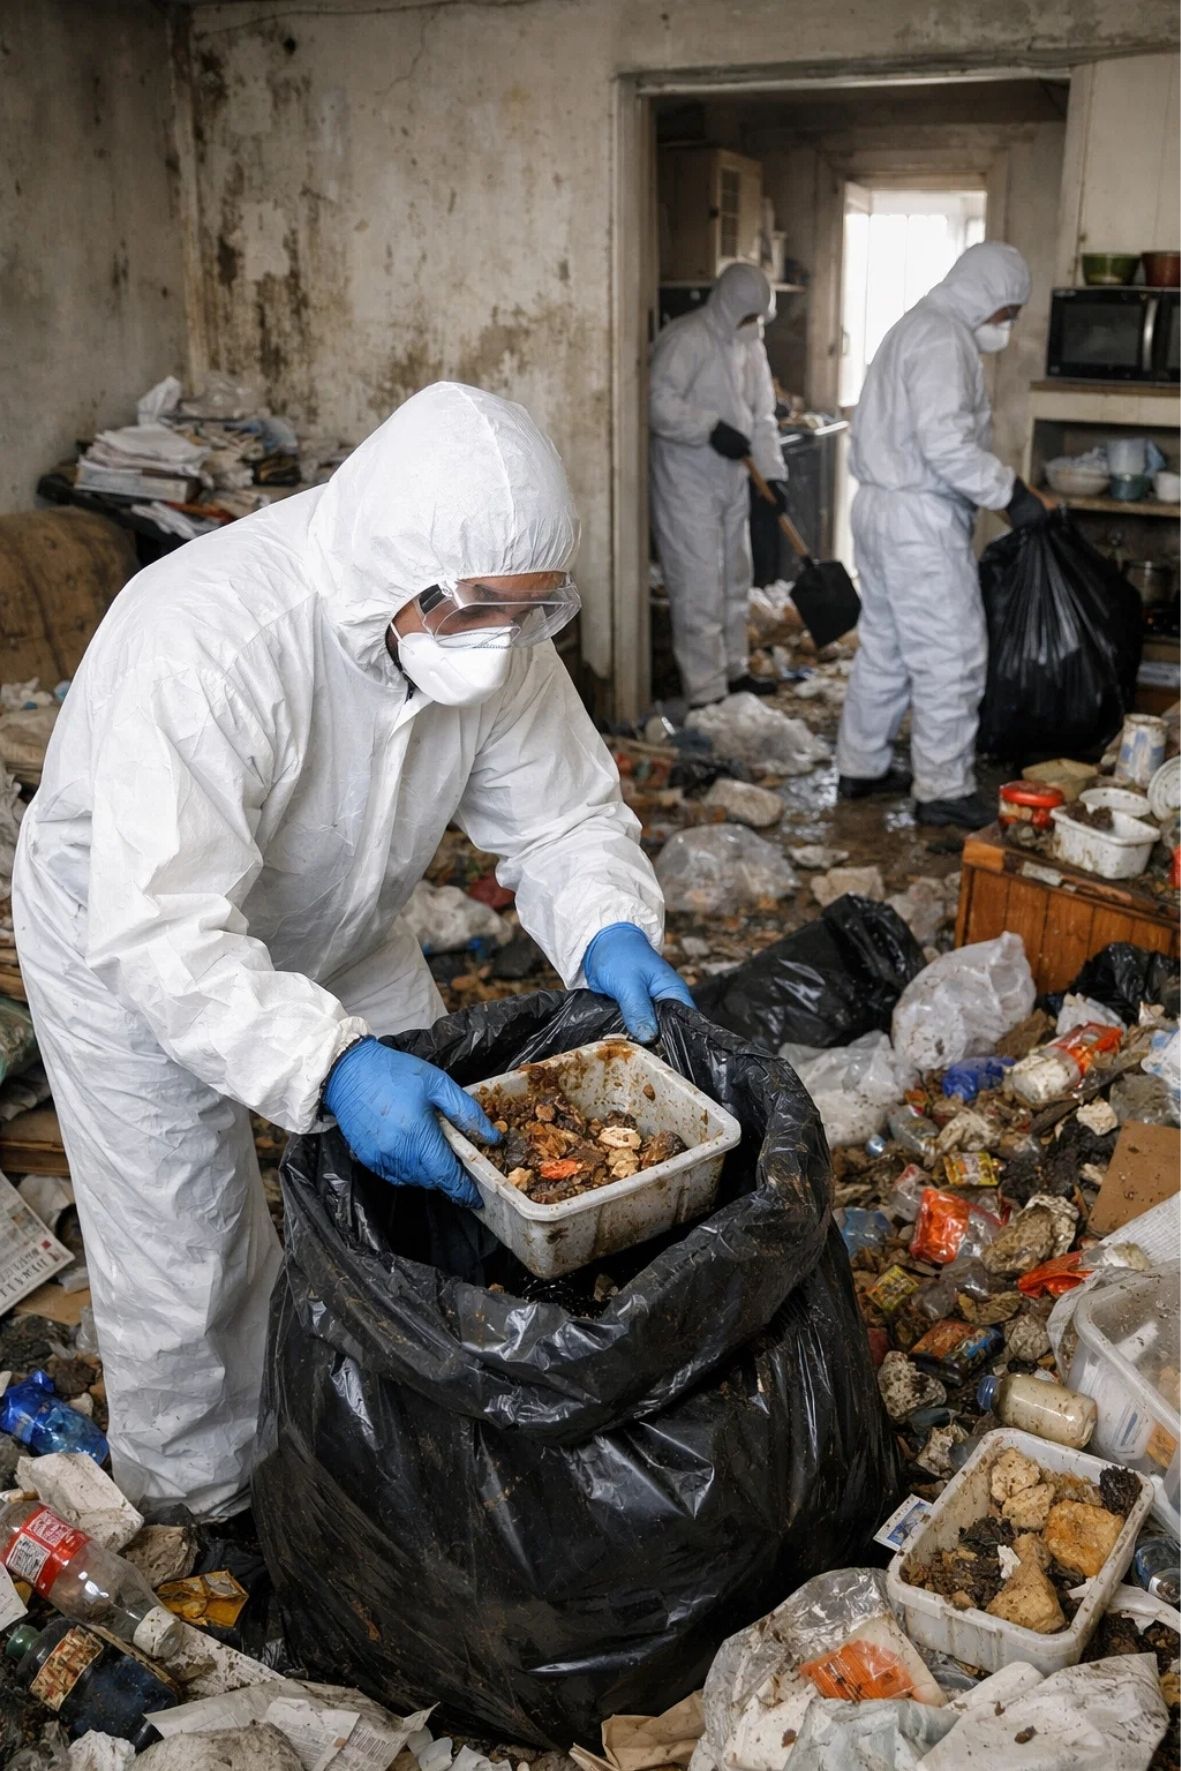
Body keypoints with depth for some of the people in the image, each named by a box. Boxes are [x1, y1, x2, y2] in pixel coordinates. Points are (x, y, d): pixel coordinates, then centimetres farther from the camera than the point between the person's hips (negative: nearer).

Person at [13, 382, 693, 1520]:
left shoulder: (493, 627, -20)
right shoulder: (210, 639, -41)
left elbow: (565, 814, -10)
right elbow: (162, 930, -43)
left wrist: (610, 933, -30)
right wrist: (332, 1063, -55)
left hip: (337, 929, 6)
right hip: (129, 941, -6)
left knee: (440, 1154, 13)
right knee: (187, 1267, 1)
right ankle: (201, 1502, 30)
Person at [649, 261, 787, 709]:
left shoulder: (751, 346, 11)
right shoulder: (687, 338, -14)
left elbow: (762, 416, 12)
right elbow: (660, 404, -21)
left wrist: (772, 472, 2)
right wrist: (711, 428, -28)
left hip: (732, 478, 9)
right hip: (687, 480, -8)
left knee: (734, 579, 17)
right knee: (699, 587, -8)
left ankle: (733, 669, 31)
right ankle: (705, 692, -5)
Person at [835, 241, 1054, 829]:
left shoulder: (914, 328, 18)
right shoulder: (945, 339, -15)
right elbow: (947, 443, -25)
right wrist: (1011, 493, -18)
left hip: (878, 506, 11)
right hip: (920, 517, -11)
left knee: (883, 647, 17)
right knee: (952, 655, -3)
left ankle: (861, 766, 26)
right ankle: (944, 788, 4)